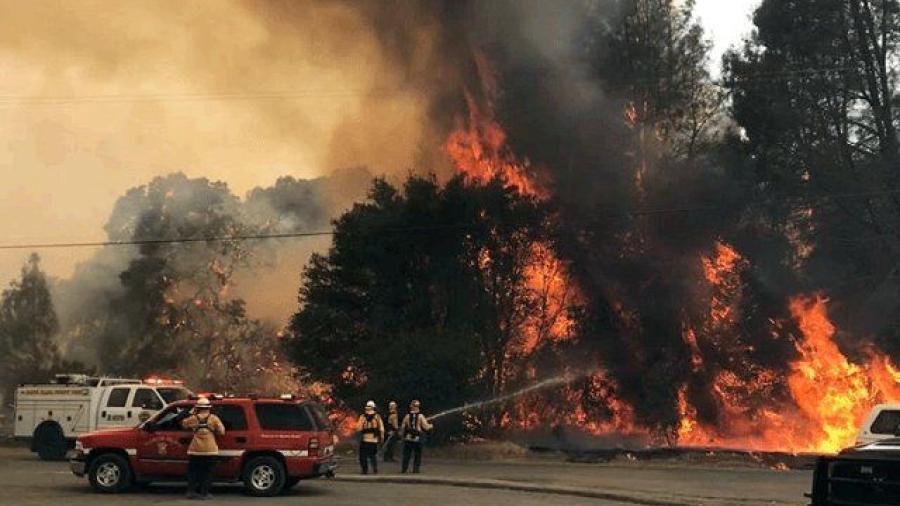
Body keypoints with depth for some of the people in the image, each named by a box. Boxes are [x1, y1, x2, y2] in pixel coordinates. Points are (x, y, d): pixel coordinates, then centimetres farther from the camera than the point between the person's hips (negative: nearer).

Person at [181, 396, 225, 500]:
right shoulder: (213, 419, -1)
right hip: (210, 451, -1)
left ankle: (191, 492, 7)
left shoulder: (193, 418, 2)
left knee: (193, 471, 12)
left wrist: (192, 413, 22)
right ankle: (204, 493, 2)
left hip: (195, 451, 1)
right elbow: (221, 431, -4)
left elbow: (184, 424, 20)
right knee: (207, 472, 5)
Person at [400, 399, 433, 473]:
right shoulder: (421, 416, -5)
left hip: (408, 439, 2)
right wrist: (430, 426, 14)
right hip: (417, 439, -2)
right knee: (417, 455, 9)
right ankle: (416, 469, 6)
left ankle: (403, 469, 7)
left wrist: (402, 434, 19)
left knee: (406, 455, 9)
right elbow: (426, 427, -7)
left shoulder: (407, 416, 1)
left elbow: (403, 427, 4)